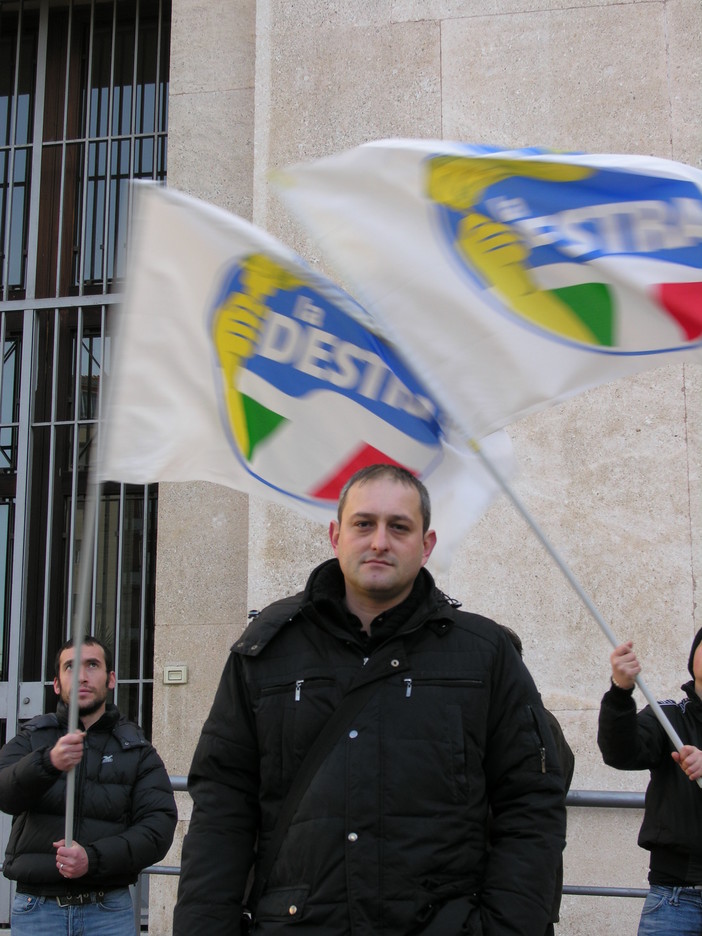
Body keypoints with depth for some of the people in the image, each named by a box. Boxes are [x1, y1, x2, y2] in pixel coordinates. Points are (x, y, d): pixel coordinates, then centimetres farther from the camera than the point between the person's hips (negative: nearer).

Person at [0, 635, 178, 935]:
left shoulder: (138, 751, 8)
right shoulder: (31, 738, 9)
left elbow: (158, 826, -5)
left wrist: (94, 859, -19)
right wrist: (48, 762, -30)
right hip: (36, 908, 0)